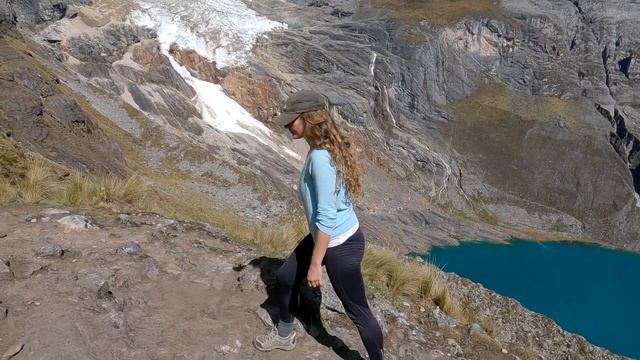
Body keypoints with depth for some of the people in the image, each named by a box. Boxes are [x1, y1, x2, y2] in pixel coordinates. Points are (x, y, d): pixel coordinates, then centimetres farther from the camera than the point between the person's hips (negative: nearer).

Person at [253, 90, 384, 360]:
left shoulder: (320, 158, -28)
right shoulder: (323, 149, 2)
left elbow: (326, 216, -27)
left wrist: (315, 264, -21)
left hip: (341, 245, -10)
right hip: (324, 237, 11)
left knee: (358, 311, 5)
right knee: (285, 278, 24)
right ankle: (284, 335, 48)